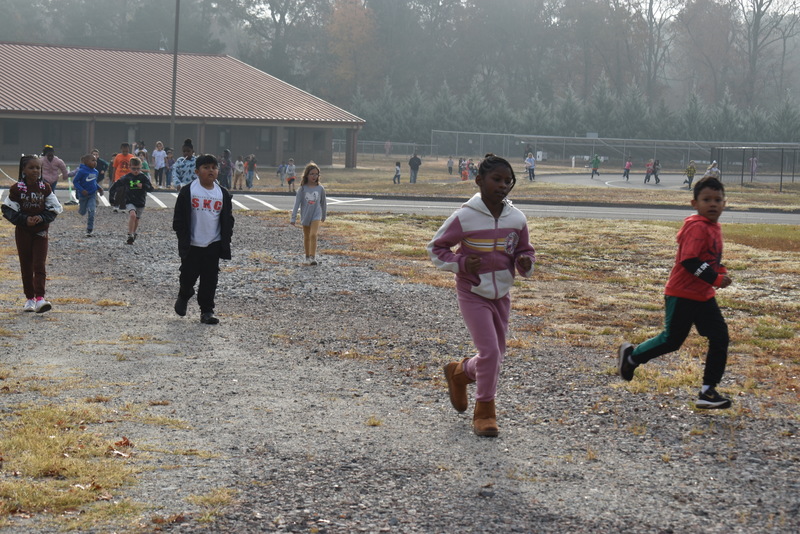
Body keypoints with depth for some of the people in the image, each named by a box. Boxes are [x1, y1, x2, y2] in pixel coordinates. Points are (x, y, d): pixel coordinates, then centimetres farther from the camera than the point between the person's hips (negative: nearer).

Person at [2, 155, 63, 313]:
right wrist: (24, 219, -18)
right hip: (22, 231, 0)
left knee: (40, 265, -9)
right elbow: (8, 210, -5)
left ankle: (39, 298, -17)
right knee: (26, 265, 7)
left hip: (41, 230, 0)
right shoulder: (16, 188, -5)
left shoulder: (45, 188, 0)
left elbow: (54, 208, 2)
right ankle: (29, 298, 17)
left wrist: (42, 218, -16)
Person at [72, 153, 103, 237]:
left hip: (92, 194, 3)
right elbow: (75, 181, -16)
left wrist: (99, 188, 0)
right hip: (83, 195, -3)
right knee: (82, 212, 15)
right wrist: (81, 190, -25)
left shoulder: (96, 172, 0)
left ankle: (89, 230, -5)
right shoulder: (81, 171, -19)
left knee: (91, 211, -11)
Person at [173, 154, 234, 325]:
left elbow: (227, 220, 11)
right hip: (192, 245, -2)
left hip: (213, 245, 2)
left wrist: (225, 242, 4)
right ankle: (183, 297, 35)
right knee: (188, 275, 6)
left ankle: (207, 310, 11)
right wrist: (183, 239, -6)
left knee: (210, 279, 3)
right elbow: (179, 218, -2)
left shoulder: (223, 194, 5)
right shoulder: (188, 191, -4)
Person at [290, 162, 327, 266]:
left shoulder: (320, 188, -3)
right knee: (306, 237, 14)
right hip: (305, 215, 1)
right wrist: (293, 218, -11)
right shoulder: (302, 189, -6)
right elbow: (297, 203, -7)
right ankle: (307, 257, 29)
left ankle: (313, 257, -17)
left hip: (316, 215, -1)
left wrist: (324, 216, 20)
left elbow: (323, 203, 10)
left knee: (313, 235, -18)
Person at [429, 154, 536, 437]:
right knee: (490, 352, -12)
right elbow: (436, 247, -5)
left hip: (502, 295, 5)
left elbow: (524, 250, 12)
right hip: (473, 294, -5)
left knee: (496, 355, 13)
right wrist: (461, 264, -21)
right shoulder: (465, 217, -15)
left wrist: (525, 263, -11)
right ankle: (484, 412, 5)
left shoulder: (517, 218, -3)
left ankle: (459, 372, 43)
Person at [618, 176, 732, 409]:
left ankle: (708, 391, 6)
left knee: (720, 338, 1)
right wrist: (715, 278, -26)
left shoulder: (714, 227, 9)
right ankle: (631, 356, 27)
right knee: (672, 340, 2)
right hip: (682, 295, -9)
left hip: (703, 296, 9)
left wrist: (720, 270, 3)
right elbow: (689, 261, -27)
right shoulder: (697, 227, -20)